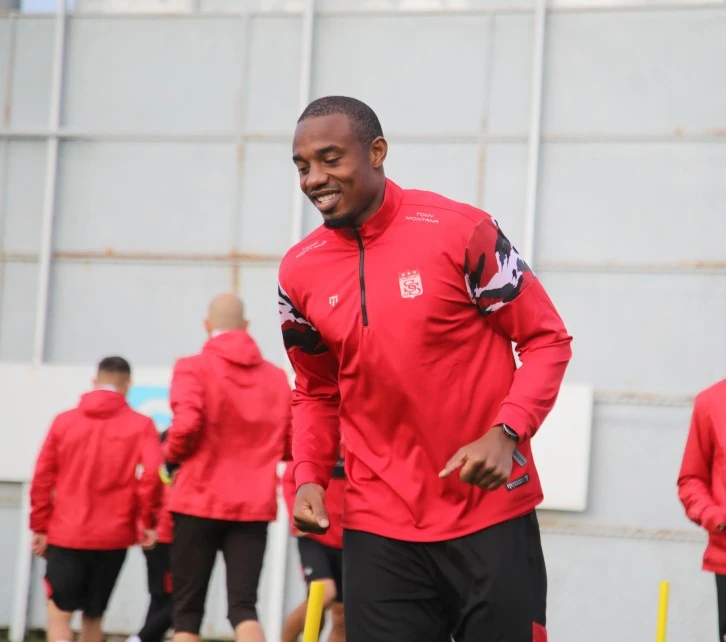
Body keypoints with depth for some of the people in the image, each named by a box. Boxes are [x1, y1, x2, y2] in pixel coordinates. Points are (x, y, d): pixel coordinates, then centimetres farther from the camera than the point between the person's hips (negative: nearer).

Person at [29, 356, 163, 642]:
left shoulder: (63, 421, 4)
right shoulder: (141, 425, -1)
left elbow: (42, 478, 2)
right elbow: (151, 474, -13)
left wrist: (40, 526, 9)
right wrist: (146, 520, -2)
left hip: (65, 534, 0)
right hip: (113, 536, 1)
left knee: (59, 611, 3)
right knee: (93, 615, 15)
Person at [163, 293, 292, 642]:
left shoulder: (193, 367, -4)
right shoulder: (277, 377, 7)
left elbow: (186, 425, -18)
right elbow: (291, 445, 8)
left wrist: (171, 455, 2)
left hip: (199, 502, -2)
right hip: (254, 506, 2)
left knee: (187, 609, 8)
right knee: (243, 605, 1)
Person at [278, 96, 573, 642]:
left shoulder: (460, 230, -9)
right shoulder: (301, 272, 5)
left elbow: (547, 339, -4)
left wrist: (504, 433, -18)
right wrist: (309, 477, 1)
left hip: (491, 514, -3)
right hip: (377, 529, 4)